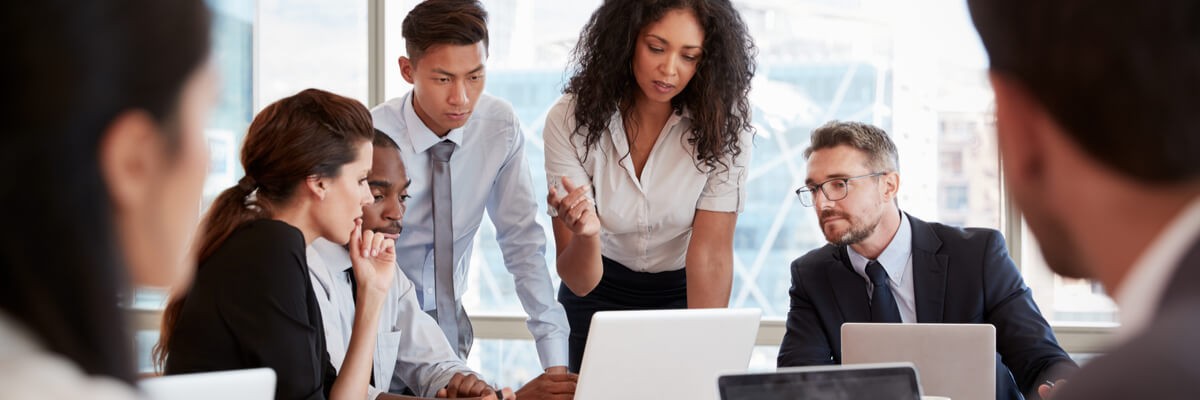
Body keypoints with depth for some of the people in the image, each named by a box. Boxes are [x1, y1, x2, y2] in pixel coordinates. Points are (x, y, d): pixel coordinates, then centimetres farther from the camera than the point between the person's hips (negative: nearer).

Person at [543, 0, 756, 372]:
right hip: (598, 295, 0)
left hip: (684, 294, 0)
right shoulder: (570, 120, -20)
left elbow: (712, 254, -23)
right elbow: (579, 282, -21)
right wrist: (586, 234, -44)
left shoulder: (723, 123, -20)